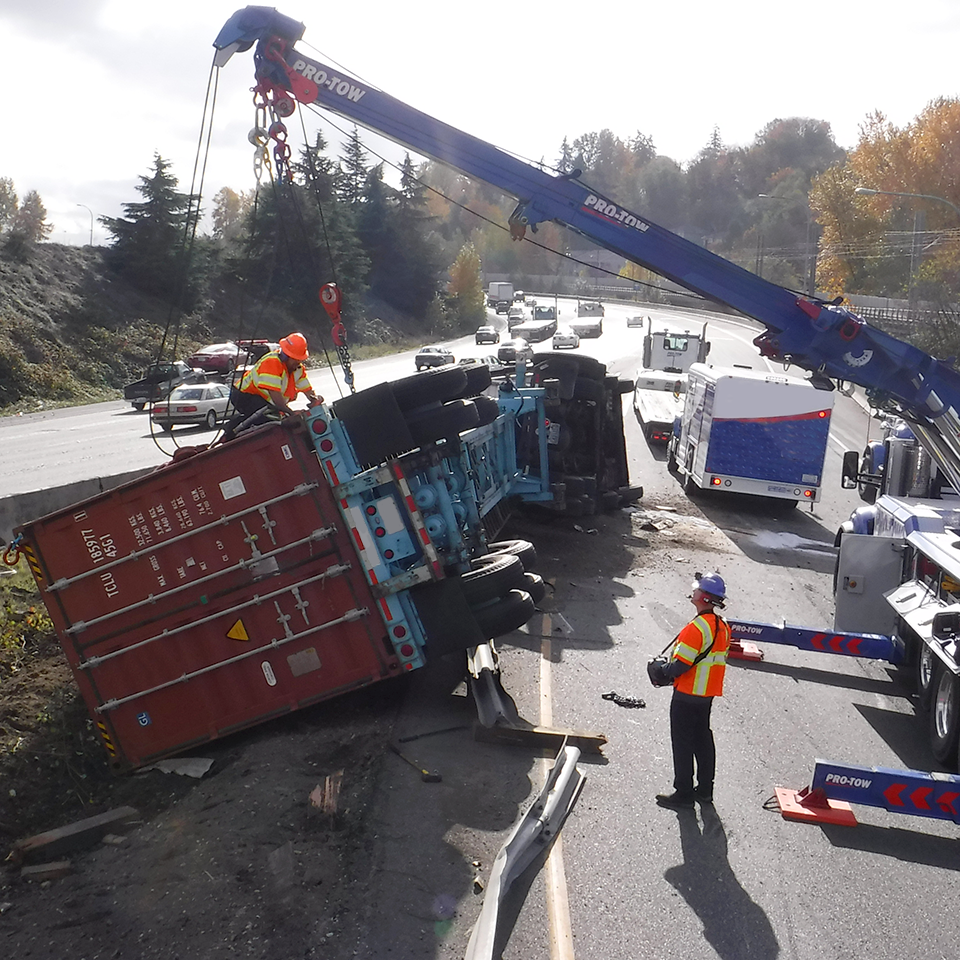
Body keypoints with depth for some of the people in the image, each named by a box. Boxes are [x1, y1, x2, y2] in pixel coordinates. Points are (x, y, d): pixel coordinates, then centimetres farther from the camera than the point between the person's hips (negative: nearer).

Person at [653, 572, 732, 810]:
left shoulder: (698, 627, -24)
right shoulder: (722, 626, 4)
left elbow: (682, 663, -25)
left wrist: (664, 674, -6)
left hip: (687, 694, -8)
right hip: (708, 693, 9)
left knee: (682, 742, 3)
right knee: (702, 739, 18)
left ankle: (683, 792, 10)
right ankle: (705, 789, 27)